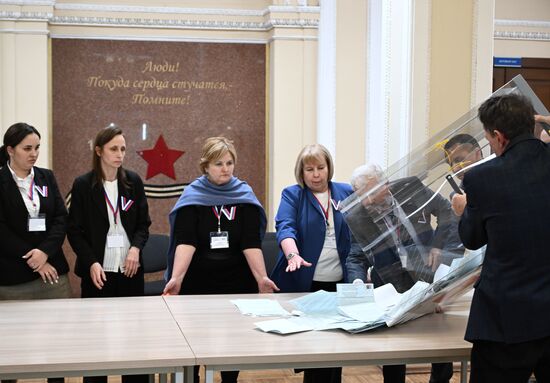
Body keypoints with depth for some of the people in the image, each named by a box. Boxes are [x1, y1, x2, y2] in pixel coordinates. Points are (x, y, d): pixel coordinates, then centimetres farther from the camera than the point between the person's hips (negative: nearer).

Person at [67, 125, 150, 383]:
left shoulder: (133, 182, 5)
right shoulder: (83, 185, -2)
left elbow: (143, 223, 9)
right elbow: (74, 230, -1)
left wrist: (136, 248, -10)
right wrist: (91, 262, -12)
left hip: (130, 269, 2)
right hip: (98, 271, -2)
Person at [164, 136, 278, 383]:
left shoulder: (244, 196, 1)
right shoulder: (192, 196, -3)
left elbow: (251, 243, -8)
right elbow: (185, 242, -14)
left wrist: (261, 277, -22)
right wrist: (176, 277, -29)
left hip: (236, 281, 1)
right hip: (197, 281, -1)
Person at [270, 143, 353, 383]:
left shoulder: (346, 193, 9)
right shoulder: (292, 195, 1)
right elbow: (285, 227, -15)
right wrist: (293, 255, -34)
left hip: (339, 282, 2)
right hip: (304, 282, -2)